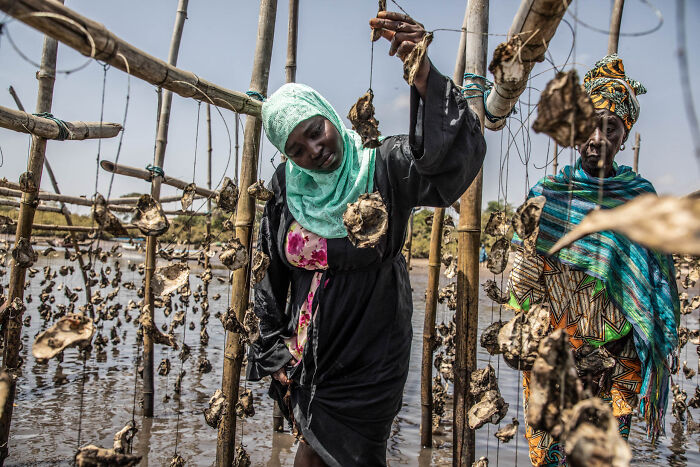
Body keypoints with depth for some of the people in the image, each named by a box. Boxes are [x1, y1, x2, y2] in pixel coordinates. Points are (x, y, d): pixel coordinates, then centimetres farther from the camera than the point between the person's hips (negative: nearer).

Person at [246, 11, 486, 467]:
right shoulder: (286, 188, -2)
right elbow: (270, 277, 6)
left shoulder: (384, 169, -14)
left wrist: (423, 74, -47)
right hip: (306, 355, 4)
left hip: (368, 360, -3)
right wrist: (277, 354, 7)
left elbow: (454, 158, -34)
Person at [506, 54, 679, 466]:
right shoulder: (548, 193, 0)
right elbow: (523, 278, 3)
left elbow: (655, 282, 6)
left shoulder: (641, 196, 2)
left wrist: (649, 351, 2)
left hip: (619, 355, 1)